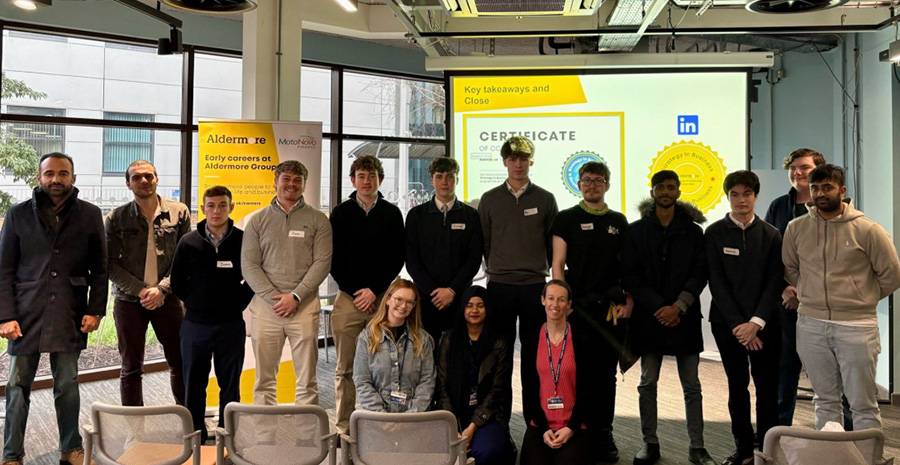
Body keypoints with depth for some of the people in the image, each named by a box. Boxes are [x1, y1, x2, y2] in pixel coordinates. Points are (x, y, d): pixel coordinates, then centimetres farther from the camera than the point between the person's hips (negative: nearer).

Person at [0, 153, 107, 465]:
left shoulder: (90, 215, 4)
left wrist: (95, 310, -3)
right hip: (26, 314, 0)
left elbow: (99, 269, 5)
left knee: (67, 385, 8)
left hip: (69, 315, 0)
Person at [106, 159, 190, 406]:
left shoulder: (179, 212, 1)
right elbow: (110, 264, 0)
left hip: (168, 299, 0)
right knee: (131, 368, 7)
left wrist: (161, 289, -11)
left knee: (180, 363, 5)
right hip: (128, 300, 0)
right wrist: (141, 290, -10)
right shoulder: (116, 218, 2)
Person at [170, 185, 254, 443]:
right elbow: (177, 281, 9)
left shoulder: (244, 241, -4)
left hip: (231, 325, -1)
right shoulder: (189, 242, 0)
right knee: (194, 383, 9)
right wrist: (193, 303, 5)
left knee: (230, 384, 8)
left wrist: (239, 302, 1)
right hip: (195, 324, 1)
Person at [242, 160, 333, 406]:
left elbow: (322, 263, -1)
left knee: (307, 379, 2)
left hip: (304, 305, -1)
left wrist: (295, 296, -11)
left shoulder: (317, 220, 7)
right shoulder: (258, 220, 11)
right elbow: (249, 265, 4)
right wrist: (273, 297, -8)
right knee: (264, 378, 6)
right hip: (265, 305, 1)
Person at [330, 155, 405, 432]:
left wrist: (375, 291, -6)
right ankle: (343, 427, 9)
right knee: (345, 369, 3)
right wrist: (355, 291, -4)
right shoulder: (341, 213, 8)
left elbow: (397, 257, 4)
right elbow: (334, 259, 5)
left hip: (382, 297, 0)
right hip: (348, 297, 0)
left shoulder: (392, 213, 8)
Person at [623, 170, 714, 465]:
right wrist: (658, 307, -10)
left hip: (684, 317, 0)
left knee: (692, 386, 3)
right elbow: (631, 276, -1)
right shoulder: (637, 231, 4)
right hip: (649, 316, 0)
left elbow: (700, 274, 0)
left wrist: (678, 307, -12)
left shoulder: (692, 231, 5)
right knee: (647, 383, 4)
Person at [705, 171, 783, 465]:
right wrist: (737, 324, -11)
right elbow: (717, 283, -4)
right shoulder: (715, 233, 0)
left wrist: (756, 322, -12)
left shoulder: (771, 235, 3)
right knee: (737, 386, 7)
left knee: (767, 387, 3)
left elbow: (775, 283, -2)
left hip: (764, 323, 1)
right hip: (727, 323, 0)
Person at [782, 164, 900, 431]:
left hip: (856, 326, -3)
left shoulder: (867, 230, -7)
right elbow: (789, 269, 16)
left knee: (863, 404, 3)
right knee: (825, 401, 15)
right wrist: (812, 295, 10)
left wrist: (864, 299, 7)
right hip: (811, 325, 3)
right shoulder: (796, 228, 2)